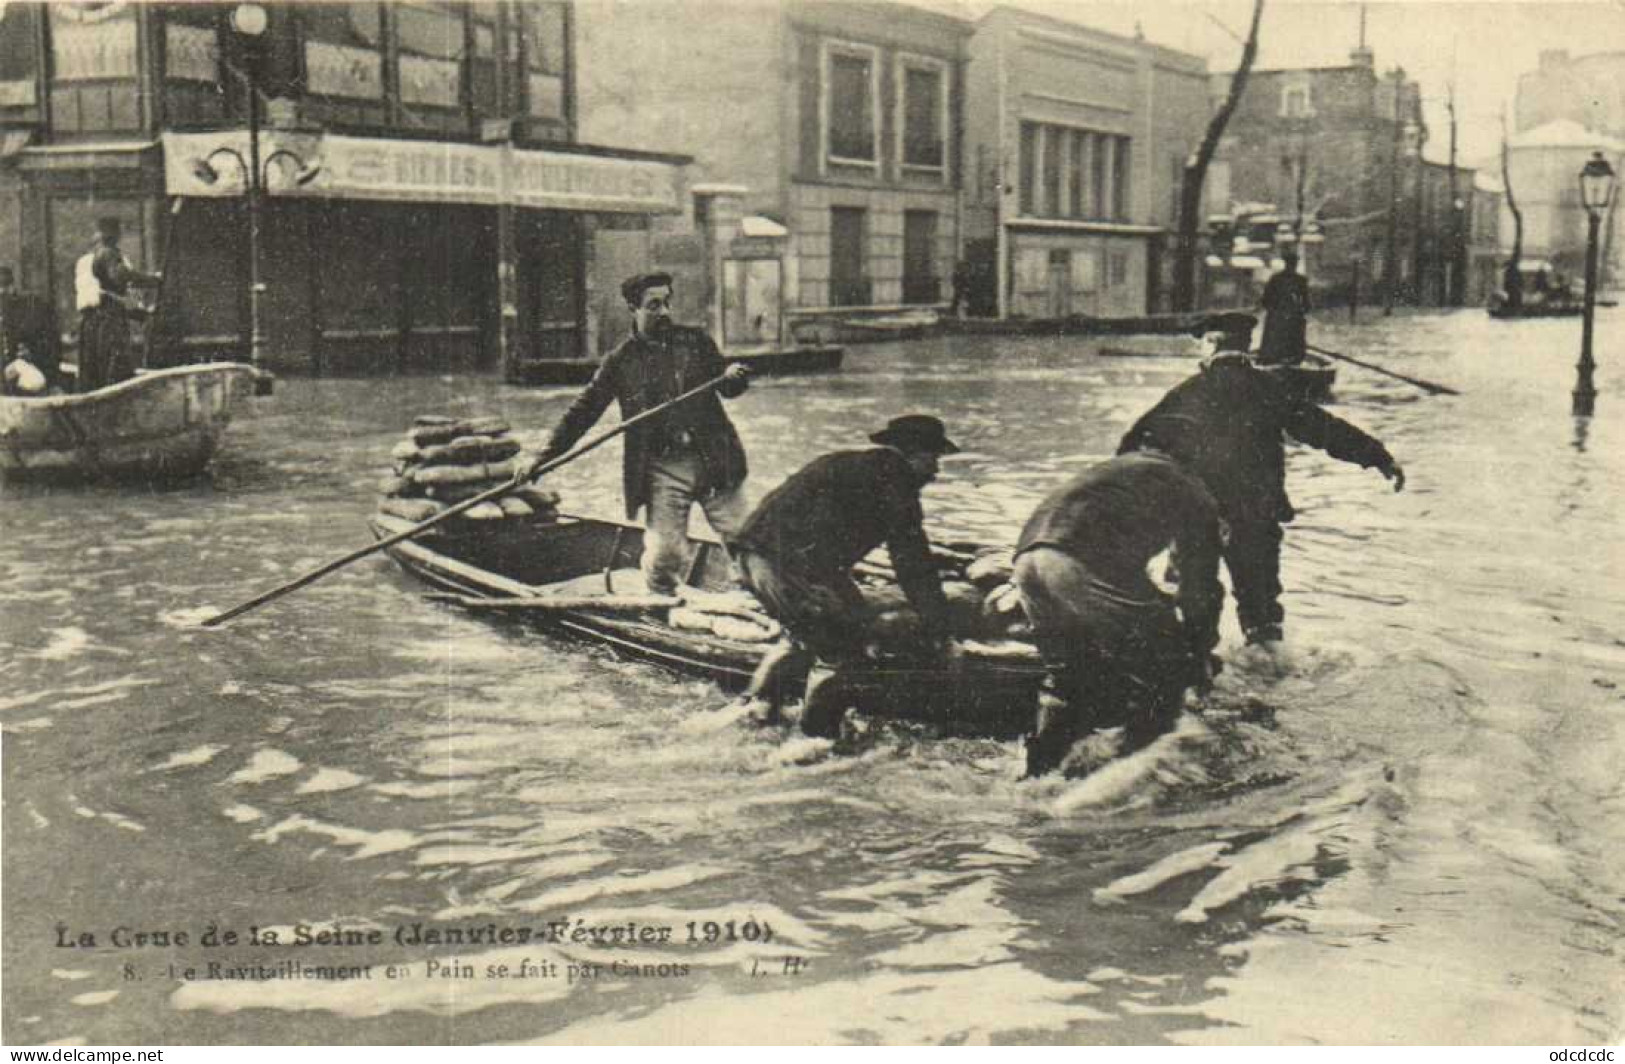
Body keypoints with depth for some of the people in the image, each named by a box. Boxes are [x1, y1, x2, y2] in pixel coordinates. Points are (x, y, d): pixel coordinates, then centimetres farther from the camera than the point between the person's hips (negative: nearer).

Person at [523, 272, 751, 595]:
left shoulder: (696, 341, 8)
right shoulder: (620, 361, 4)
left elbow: (728, 388, 10)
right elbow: (582, 411, 5)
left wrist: (733, 378, -15)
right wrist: (545, 456, -2)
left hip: (712, 459, 1)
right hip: (662, 468, -1)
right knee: (663, 554, -8)